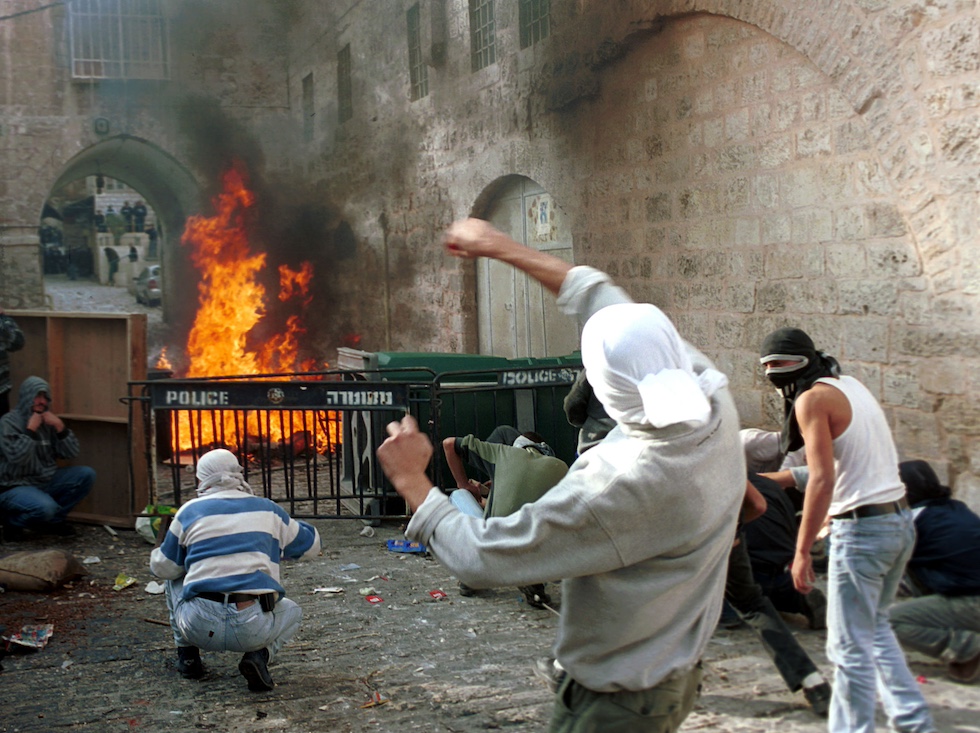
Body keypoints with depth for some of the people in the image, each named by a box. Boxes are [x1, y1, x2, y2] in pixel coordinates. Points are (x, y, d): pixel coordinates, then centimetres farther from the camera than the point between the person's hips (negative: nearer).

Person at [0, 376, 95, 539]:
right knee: (45, 507, -35)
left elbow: (72, 452, 0)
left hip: (45, 481, 7)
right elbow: (17, 457, -24)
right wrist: (30, 430, -21)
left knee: (86, 475, -8)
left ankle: (52, 521, 2)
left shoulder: (48, 422, 6)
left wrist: (60, 427, -13)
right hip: (14, 487, -7)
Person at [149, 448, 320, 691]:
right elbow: (311, 546, 26)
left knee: (175, 578, 31)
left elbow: (163, 568, 16)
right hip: (254, 628, 0)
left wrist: (159, 546, 39)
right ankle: (259, 655, 4)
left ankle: (187, 655, 24)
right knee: (292, 611, 33)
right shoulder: (268, 510, 13)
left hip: (199, 627, 0)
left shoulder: (189, 512, 9)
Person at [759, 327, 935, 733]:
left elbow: (822, 478, -19)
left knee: (850, 646, -2)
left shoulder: (814, 398, -10)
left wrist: (802, 551, -18)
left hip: (863, 529, -9)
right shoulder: (852, 385, 15)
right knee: (875, 628, 23)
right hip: (900, 520, 9)